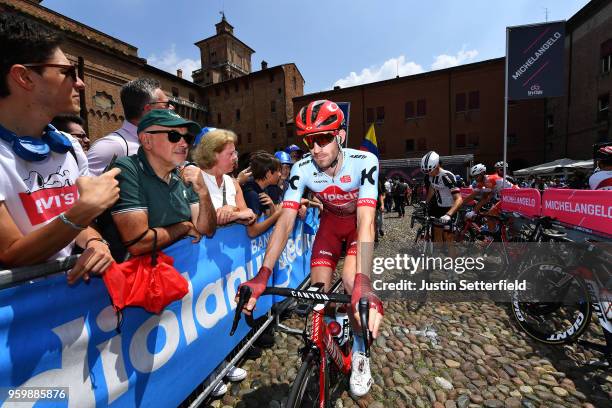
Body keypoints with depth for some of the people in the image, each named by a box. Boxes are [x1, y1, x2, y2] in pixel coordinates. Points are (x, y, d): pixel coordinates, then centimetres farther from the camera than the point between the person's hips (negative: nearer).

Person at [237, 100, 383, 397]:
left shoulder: (364, 162, -33)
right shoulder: (302, 169, -26)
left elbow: (366, 222, -42)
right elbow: (285, 220, -31)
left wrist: (363, 283, -55)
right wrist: (262, 276, -41)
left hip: (359, 222, -2)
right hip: (331, 222, 2)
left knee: (351, 283, -25)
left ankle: (359, 353, 5)